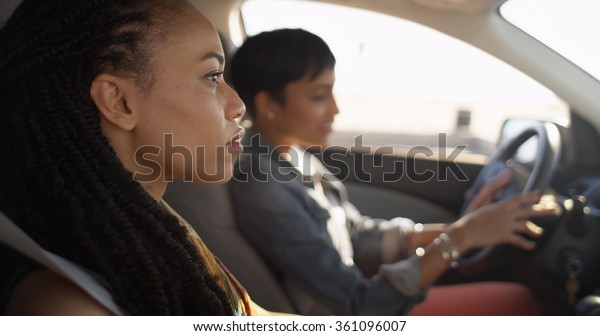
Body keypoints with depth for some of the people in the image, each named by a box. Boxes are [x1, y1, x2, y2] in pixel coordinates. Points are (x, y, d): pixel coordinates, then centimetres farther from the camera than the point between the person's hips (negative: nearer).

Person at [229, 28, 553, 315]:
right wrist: (460, 237, -26)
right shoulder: (265, 192, -30)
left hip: (346, 293, 8)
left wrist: (458, 226, -7)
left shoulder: (294, 157, -2)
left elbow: (357, 236, 3)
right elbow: (361, 308, -26)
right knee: (516, 303, -1)